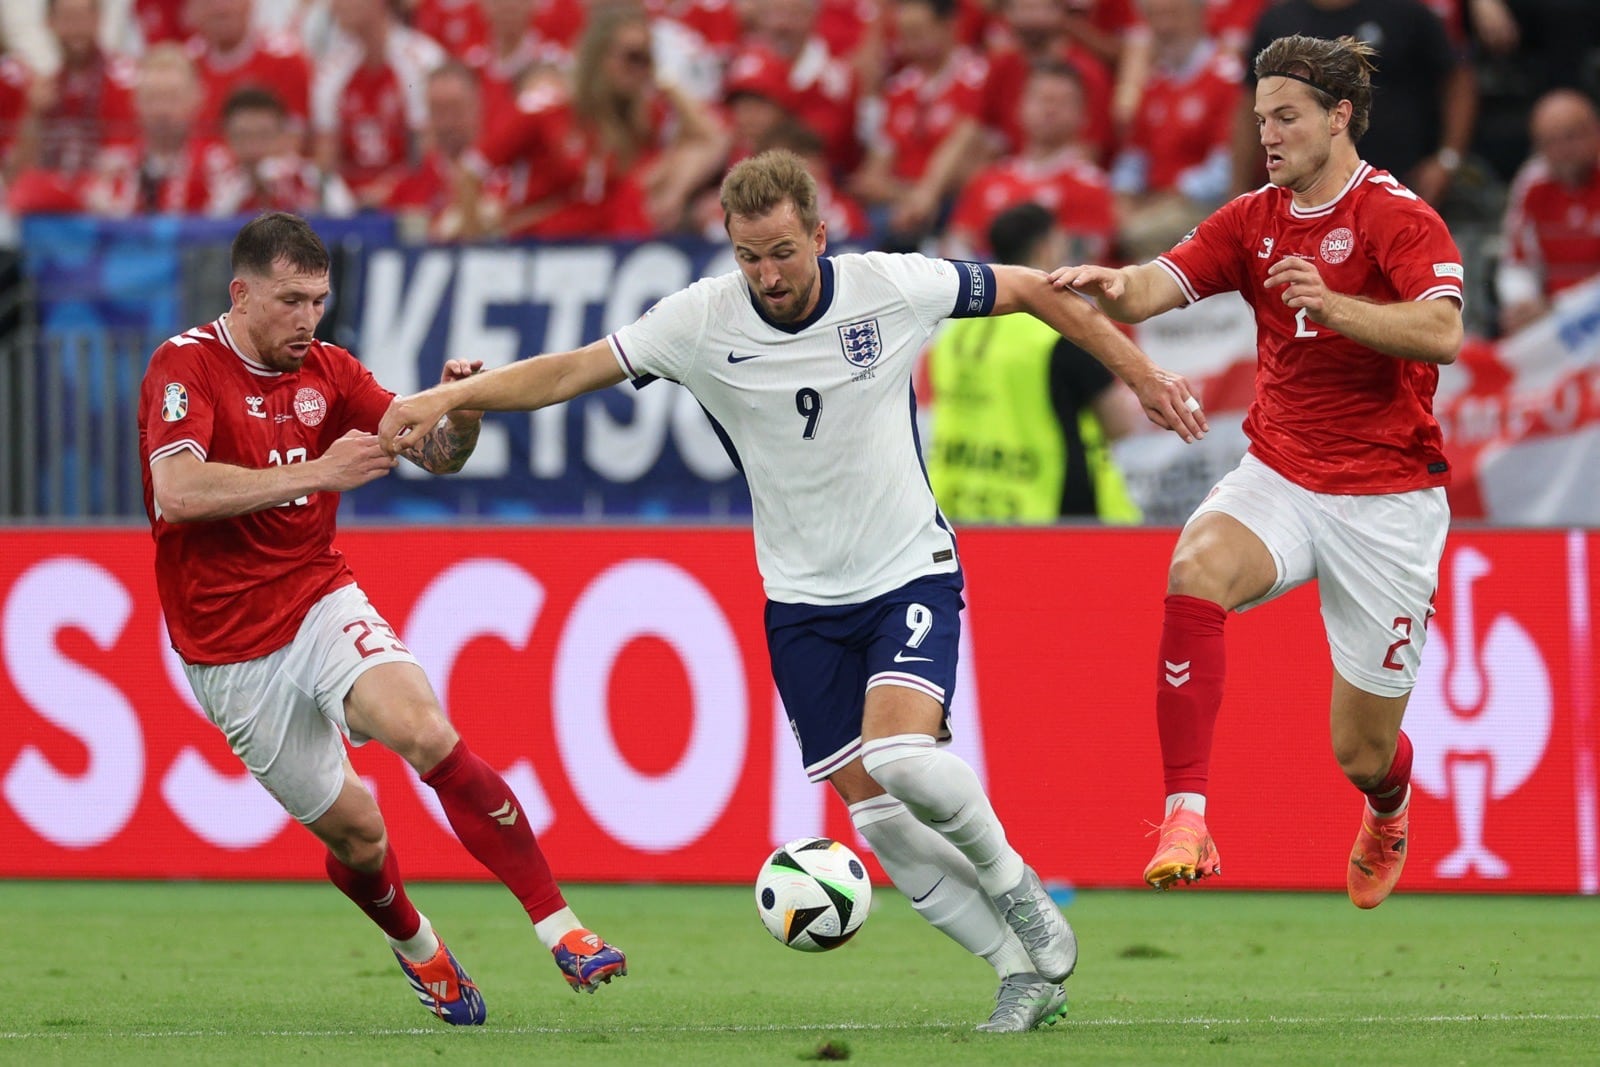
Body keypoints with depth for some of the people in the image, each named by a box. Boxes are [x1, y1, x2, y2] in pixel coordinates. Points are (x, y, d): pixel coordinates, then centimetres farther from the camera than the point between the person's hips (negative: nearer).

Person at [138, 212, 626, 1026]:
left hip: (322, 603, 3)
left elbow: (435, 454, 8)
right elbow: (178, 492, -26)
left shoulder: (327, 371, 5)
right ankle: (416, 947, 35)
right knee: (352, 829, 2)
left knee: (429, 734, -24)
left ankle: (561, 929, -27)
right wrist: (313, 473, -28)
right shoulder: (186, 365, -11)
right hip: (232, 648, -3)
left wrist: (461, 414, -16)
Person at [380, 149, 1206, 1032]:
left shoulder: (893, 287, -14)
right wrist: (446, 397, -19)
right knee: (875, 815, -1)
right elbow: (572, 371, -7)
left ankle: (1012, 884, 1)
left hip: (912, 571, -3)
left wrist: (1139, 375, 5)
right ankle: (1028, 970, 11)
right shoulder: (700, 320, -12)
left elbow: (1032, 291, 0)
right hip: (803, 597, 3)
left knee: (900, 753, -26)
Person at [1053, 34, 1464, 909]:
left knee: (1362, 753, 3)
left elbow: (1442, 333, -27)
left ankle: (1388, 815, 44)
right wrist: (1111, 285, -32)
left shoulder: (1397, 217, -10)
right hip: (1277, 476, 4)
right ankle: (1186, 818, -37)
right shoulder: (1253, 220, 6)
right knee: (1196, 568, -33)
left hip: (1385, 498, -4)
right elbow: (1156, 288, -8)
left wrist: (1333, 307, -42)